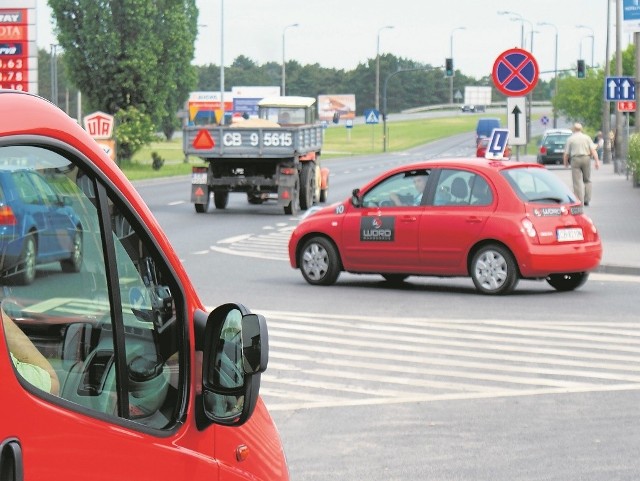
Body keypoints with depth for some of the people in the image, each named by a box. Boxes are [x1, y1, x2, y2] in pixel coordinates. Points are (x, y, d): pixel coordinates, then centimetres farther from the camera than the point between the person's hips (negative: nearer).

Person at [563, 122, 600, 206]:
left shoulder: (570, 139, 3)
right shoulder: (587, 137, 7)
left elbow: (566, 154, 2)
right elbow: (593, 150, -2)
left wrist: (565, 163, 18)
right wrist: (597, 161, -4)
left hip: (575, 159, -2)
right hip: (586, 158, 2)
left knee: (577, 182, -2)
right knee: (587, 180, 15)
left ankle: (580, 201, -7)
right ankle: (587, 200, 10)